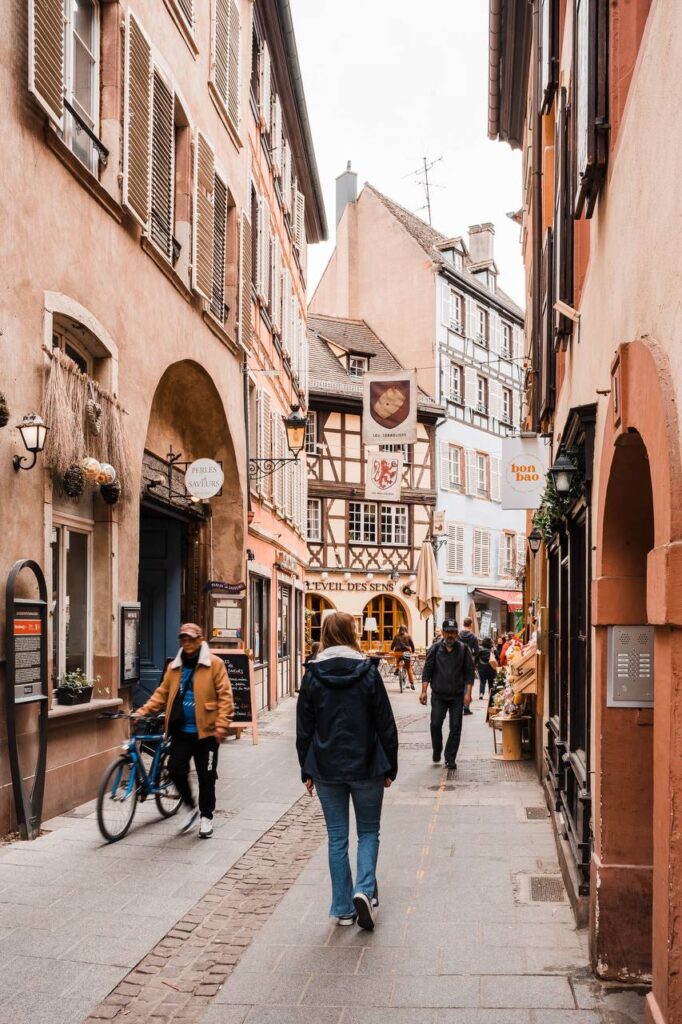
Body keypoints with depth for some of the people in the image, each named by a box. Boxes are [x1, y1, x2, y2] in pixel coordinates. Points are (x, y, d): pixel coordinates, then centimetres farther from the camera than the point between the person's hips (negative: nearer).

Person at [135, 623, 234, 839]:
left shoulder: (214, 664, -5)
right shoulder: (174, 666, 10)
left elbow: (225, 696, -9)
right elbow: (162, 694, 9)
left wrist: (222, 725, -17)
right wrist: (143, 711, -4)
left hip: (205, 731, -4)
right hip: (181, 730, 4)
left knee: (206, 776, 5)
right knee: (175, 770, -2)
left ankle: (206, 816, 23)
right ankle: (191, 808, 22)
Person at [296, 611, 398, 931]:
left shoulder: (313, 675, -3)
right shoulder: (368, 672, -7)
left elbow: (304, 728, 1)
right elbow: (385, 723, -5)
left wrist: (307, 770, 9)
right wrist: (390, 767, 4)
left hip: (327, 769, 1)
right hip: (366, 767, -1)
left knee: (337, 837, 11)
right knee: (368, 831, 14)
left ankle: (343, 908, 14)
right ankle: (364, 890, -6)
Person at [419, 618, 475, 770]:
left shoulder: (463, 649, 1)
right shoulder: (435, 649, 2)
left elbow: (469, 672, 1)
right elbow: (427, 670, 2)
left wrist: (468, 693, -6)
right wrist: (424, 691, -5)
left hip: (457, 695, 0)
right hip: (438, 695, 0)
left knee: (455, 727, 0)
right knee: (435, 724, -1)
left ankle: (450, 758, 8)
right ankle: (436, 752, 23)